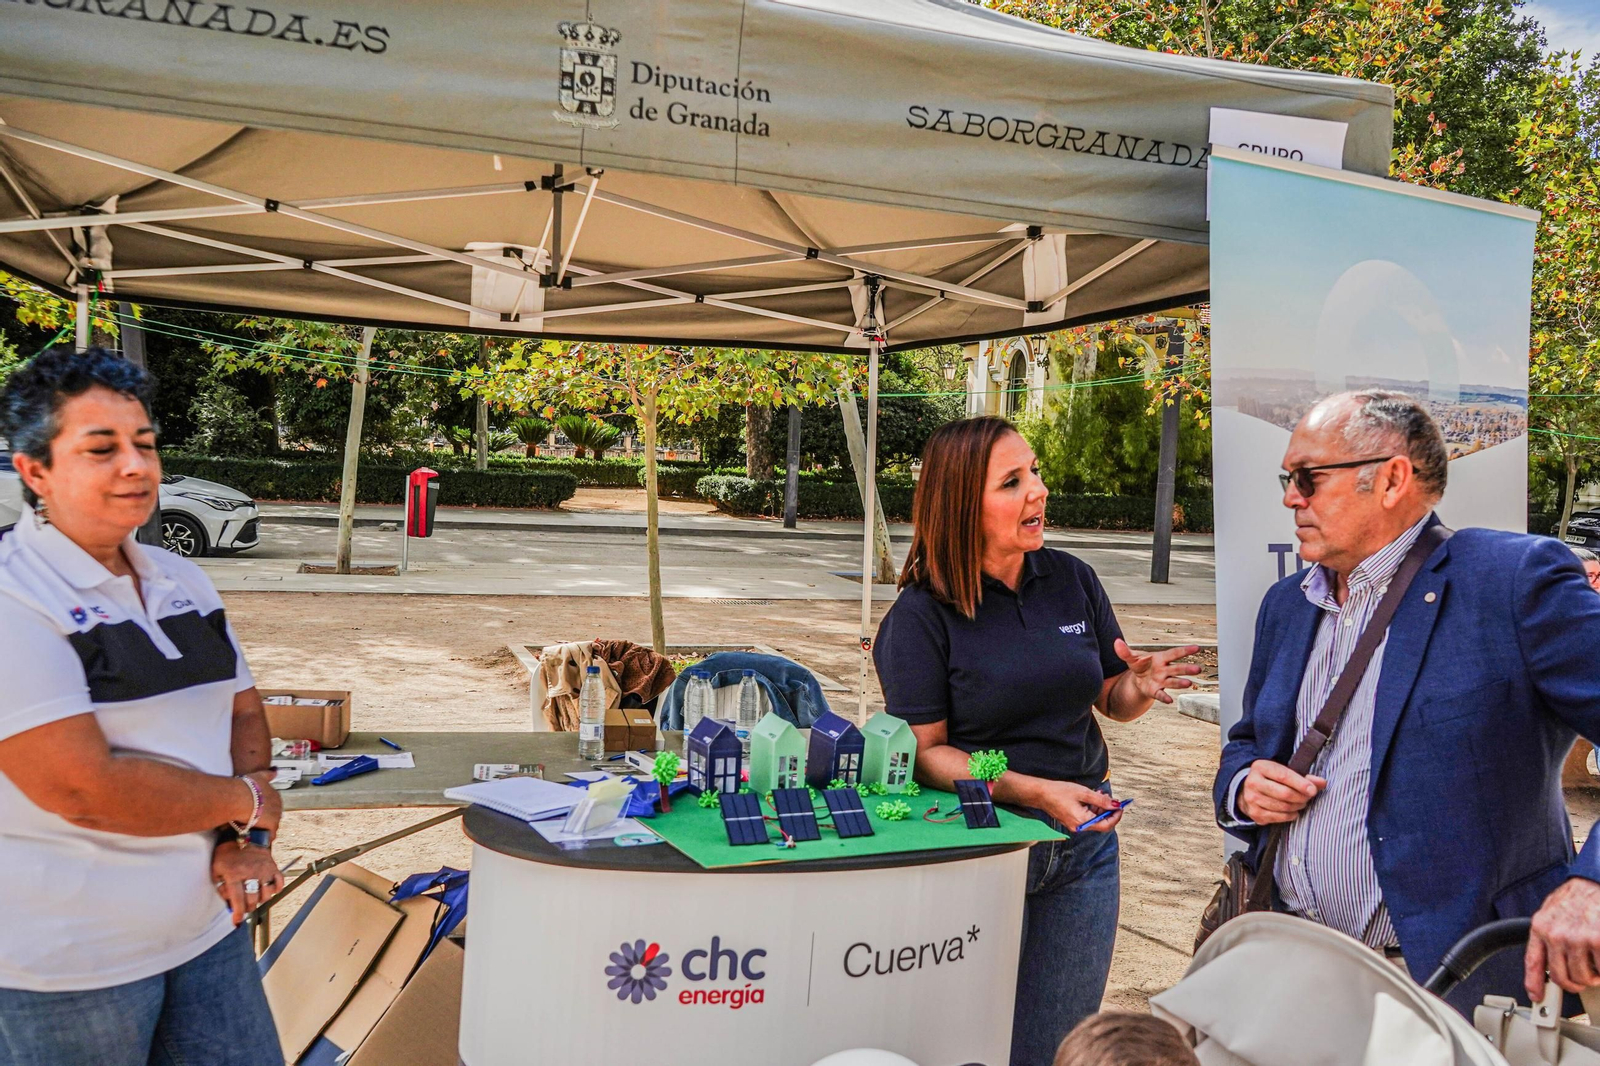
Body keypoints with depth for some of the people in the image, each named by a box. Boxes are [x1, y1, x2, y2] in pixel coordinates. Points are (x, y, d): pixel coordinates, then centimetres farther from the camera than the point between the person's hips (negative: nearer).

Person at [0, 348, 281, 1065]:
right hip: (65, 964, -6)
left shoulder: (183, 581, 7)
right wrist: (246, 802, -11)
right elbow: (85, 789, -24)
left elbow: (245, 713, 12)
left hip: (206, 924, 7)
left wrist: (248, 840, -5)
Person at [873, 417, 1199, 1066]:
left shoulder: (1073, 580, 1)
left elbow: (1111, 700, 10)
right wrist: (1037, 792, -24)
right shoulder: (922, 614, -12)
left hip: (1083, 841, 4)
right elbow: (926, 750, -13)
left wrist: (1141, 685, -13)